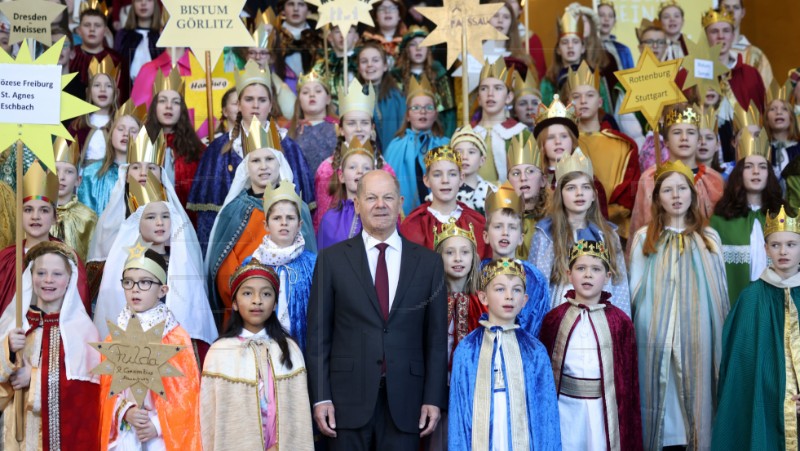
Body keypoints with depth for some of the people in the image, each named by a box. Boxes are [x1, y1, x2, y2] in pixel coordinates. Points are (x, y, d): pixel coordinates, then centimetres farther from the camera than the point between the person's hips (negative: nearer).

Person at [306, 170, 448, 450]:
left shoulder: (429, 262, 5)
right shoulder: (332, 259, 3)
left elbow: (436, 336, 5)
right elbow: (318, 333, 1)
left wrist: (434, 398, 0)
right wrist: (320, 397, -4)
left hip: (405, 401, 1)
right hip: (348, 396, -1)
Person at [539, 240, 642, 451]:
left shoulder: (620, 321, -1)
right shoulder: (554, 318, 1)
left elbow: (628, 377, 1)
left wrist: (627, 417, 0)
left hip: (603, 407, 0)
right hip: (565, 406, 0)